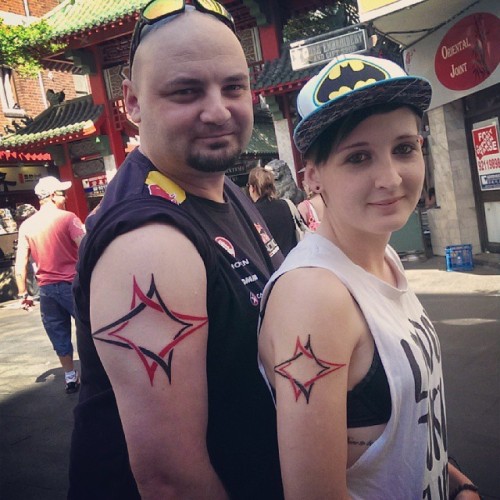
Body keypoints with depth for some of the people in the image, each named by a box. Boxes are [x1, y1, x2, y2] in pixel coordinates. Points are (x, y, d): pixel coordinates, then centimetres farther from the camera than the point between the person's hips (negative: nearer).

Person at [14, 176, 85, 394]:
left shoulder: (26, 225, 4)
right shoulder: (67, 218, -9)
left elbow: (20, 265, 3)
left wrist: (23, 293, 9)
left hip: (46, 288, 5)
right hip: (72, 284, -4)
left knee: (59, 335, 13)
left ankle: (70, 378, 23)